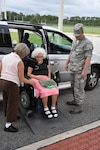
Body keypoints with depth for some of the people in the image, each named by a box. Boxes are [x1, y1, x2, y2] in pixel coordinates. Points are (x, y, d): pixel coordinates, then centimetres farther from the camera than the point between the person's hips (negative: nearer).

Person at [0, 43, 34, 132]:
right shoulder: (19, 62, -14)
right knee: (13, 104, 4)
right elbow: (22, 79, -12)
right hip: (12, 84, -8)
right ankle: (8, 125, 8)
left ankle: (10, 116, 43)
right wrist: (30, 82, 4)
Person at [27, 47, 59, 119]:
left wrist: (49, 77, 7)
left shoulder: (45, 60, 12)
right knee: (44, 91, -32)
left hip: (46, 78, 4)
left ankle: (53, 107, -8)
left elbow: (49, 69, 24)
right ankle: (46, 109, -13)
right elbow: (29, 74, 0)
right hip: (36, 79, -4)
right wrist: (37, 77, -14)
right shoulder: (32, 62, 0)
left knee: (55, 89, -23)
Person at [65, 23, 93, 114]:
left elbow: (88, 58, -18)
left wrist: (84, 71, -23)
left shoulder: (87, 43, -13)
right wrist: (67, 63, 21)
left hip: (80, 71, -8)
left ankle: (79, 107, 8)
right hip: (73, 69, 8)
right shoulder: (75, 41, 13)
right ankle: (76, 100, 36)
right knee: (74, 86, 18)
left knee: (79, 88, -3)